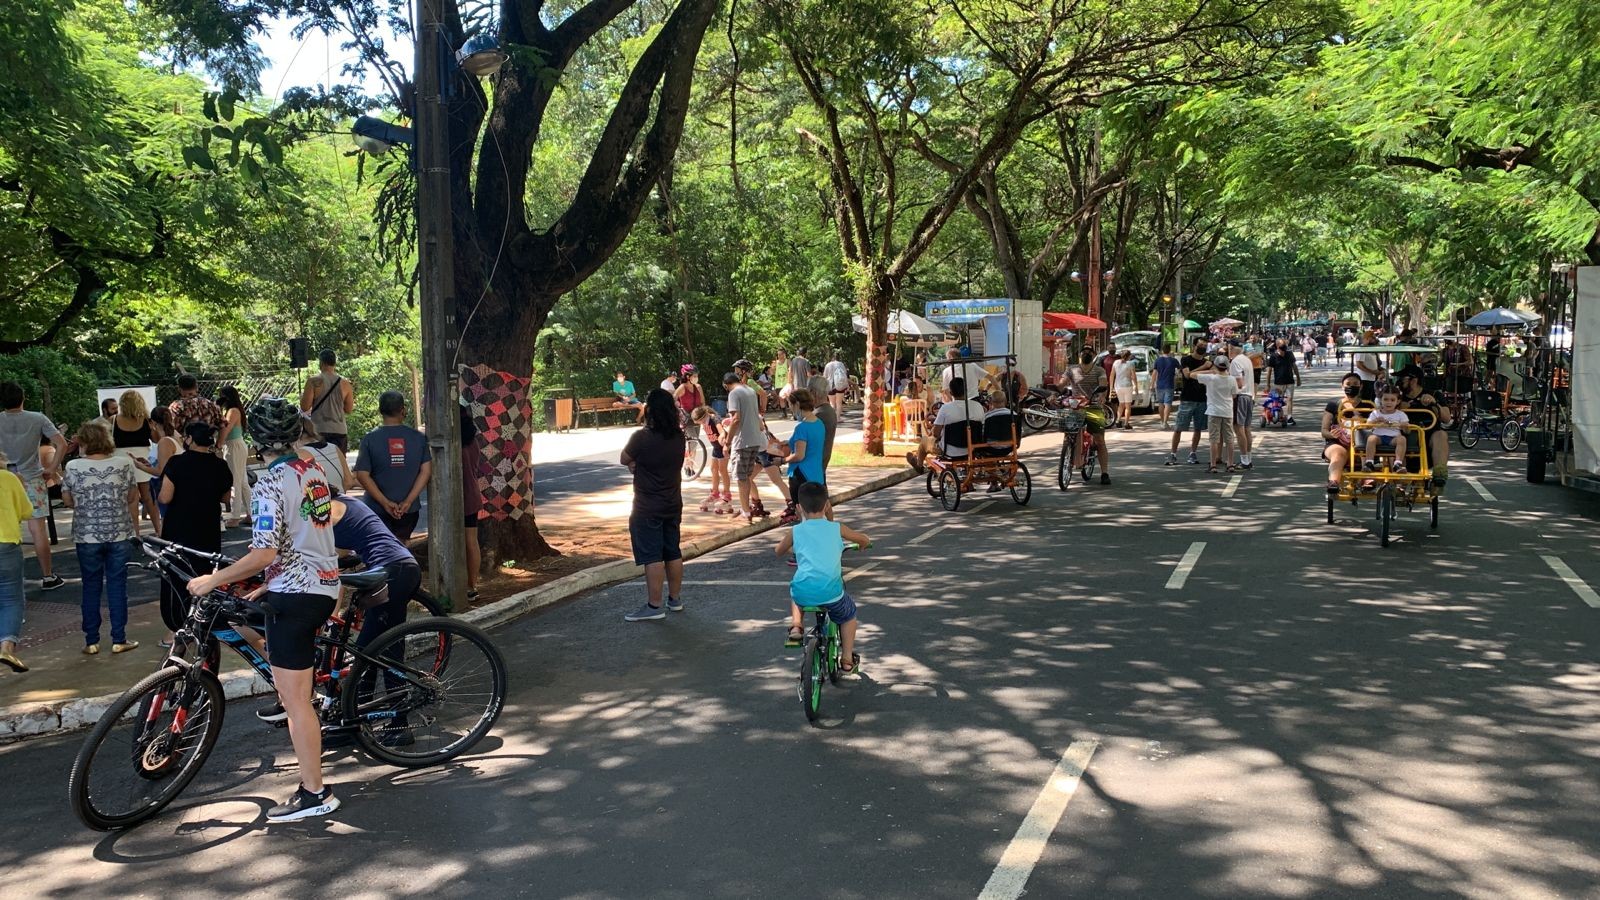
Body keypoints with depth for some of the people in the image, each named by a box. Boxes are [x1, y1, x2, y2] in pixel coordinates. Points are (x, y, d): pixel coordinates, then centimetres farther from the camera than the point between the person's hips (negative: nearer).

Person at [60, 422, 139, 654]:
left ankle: (91, 641, 15)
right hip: (119, 533, 0)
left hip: (87, 535, 0)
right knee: (117, 585, 8)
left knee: (91, 587, 11)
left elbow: (67, 500, 1)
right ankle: (119, 639, 11)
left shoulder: (73, 467, -8)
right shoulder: (124, 463, -6)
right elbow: (133, 495, 3)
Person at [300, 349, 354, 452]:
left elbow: (304, 407, -5)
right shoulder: (345, 383, 3)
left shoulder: (313, 382, -6)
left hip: (319, 431, -3)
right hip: (340, 431, 3)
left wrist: (302, 396, 14)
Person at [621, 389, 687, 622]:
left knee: (652, 556, -3)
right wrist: (639, 464, 1)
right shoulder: (678, 437, 0)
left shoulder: (642, 437, -19)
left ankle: (654, 606, -1)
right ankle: (675, 599, 26)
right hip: (673, 504, 7)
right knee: (673, 552, 15)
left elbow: (625, 459, -4)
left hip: (647, 508, -7)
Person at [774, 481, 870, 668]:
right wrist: (861, 546, 45)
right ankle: (847, 660, 27)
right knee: (848, 614, 29)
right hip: (831, 592, -1)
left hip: (803, 592, 1)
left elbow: (778, 551, 26)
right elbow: (865, 540, 22)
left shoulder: (795, 531, 8)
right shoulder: (836, 528, 7)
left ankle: (796, 626, 20)